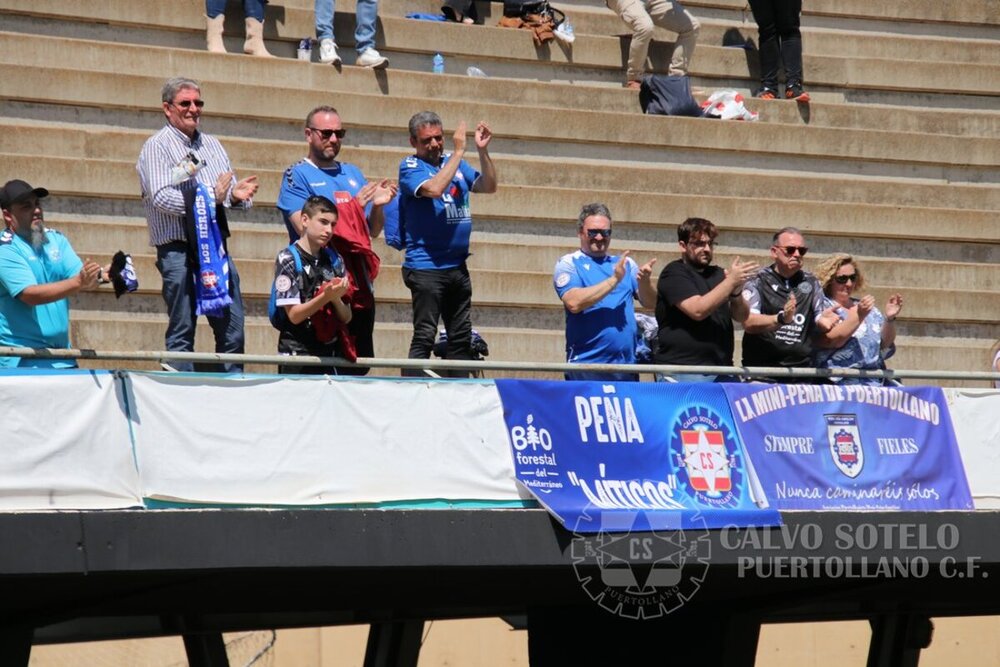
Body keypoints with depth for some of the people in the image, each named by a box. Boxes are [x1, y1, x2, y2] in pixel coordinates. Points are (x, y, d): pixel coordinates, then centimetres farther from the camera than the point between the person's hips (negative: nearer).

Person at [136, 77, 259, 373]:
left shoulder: (211, 144, 19)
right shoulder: (157, 147, -3)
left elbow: (228, 190, 20)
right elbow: (160, 197, -16)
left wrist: (237, 195, -5)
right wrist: (211, 196, -19)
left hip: (216, 248, 6)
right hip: (178, 250, -6)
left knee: (232, 330, 4)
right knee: (182, 333, -2)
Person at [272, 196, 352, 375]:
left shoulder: (334, 261, 7)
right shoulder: (288, 259, -6)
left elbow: (346, 318, 8)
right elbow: (294, 315, -12)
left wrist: (336, 299, -13)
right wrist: (326, 296, -24)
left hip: (329, 354, 4)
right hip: (297, 352, -4)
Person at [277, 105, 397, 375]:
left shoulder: (353, 174, 19)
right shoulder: (297, 175, 1)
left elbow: (373, 231, 18)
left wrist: (377, 205, -3)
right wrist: (354, 205, -13)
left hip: (359, 284, 6)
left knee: (359, 364, 6)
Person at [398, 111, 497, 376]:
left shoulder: (455, 163, 13)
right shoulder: (411, 167, -5)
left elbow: (489, 186, 7)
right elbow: (434, 188, -23)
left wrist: (483, 151, -5)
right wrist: (458, 150, -18)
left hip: (457, 265, 7)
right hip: (426, 266, -7)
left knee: (461, 337, 10)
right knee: (424, 335, -9)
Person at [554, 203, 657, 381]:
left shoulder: (626, 263, 15)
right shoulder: (568, 263, 2)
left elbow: (650, 303, 6)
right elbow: (574, 303, -15)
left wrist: (645, 281, -15)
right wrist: (614, 280, -17)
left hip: (626, 366, 4)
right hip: (586, 366, -4)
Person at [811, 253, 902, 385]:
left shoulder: (868, 308, 20)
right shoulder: (821, 307, 4)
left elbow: (885, 344, 10)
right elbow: (830, 340, -13)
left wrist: (889, 318, -7)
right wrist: (858, 316, -21)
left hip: (874, 382, 6)